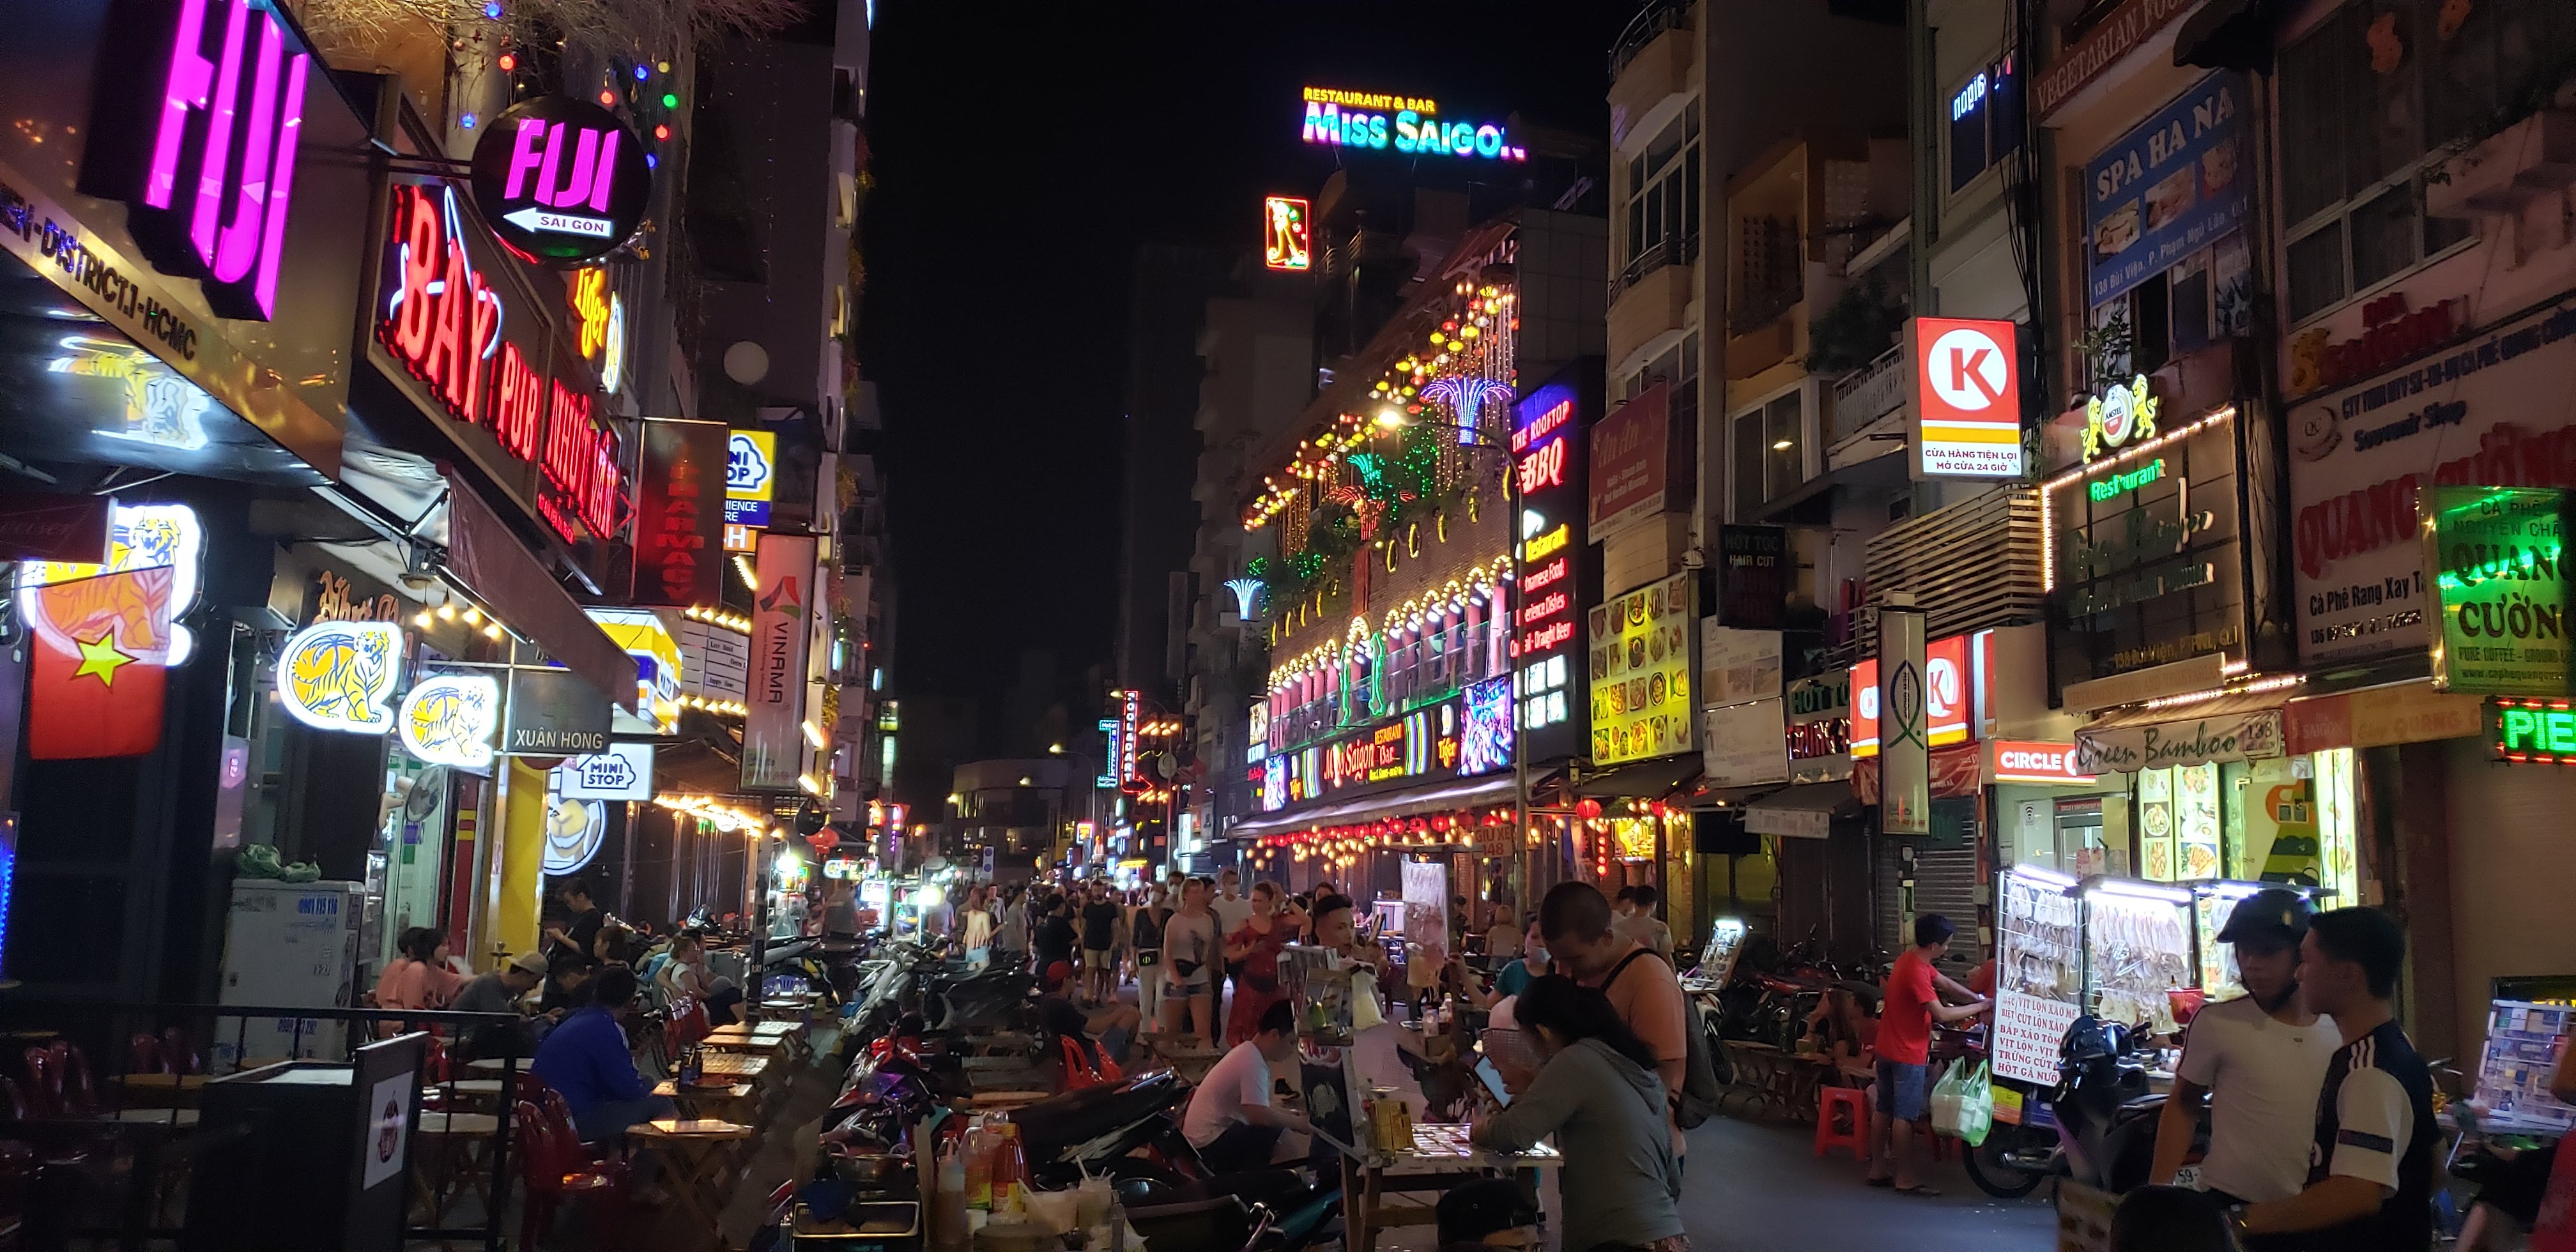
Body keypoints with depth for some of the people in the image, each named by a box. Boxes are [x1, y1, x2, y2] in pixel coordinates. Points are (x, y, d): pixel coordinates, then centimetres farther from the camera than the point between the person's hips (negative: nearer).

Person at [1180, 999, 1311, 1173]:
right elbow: (1260, 1116, -28)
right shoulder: (1253, 1063, -19)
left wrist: (1294, 1117, 6)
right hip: (1210, 1144, -11)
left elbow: (1258, 1109, 17)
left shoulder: (1248, 1053, 11)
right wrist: (1297, 1122, -12)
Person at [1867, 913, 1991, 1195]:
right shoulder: (1916, 972, -25)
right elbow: (1942, 1014, -25)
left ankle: (1878, 1169, 22)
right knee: (1904, 1117, -2)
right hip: (1908, 1054, -10)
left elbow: (1945, 983, 15)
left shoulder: (1911, 959, 5)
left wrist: (1978, 999, 6)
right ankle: (1905, 1180, 5)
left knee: (1883, 1110, 14)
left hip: (1887, 1048, 10)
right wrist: (1980, 1007, -15)